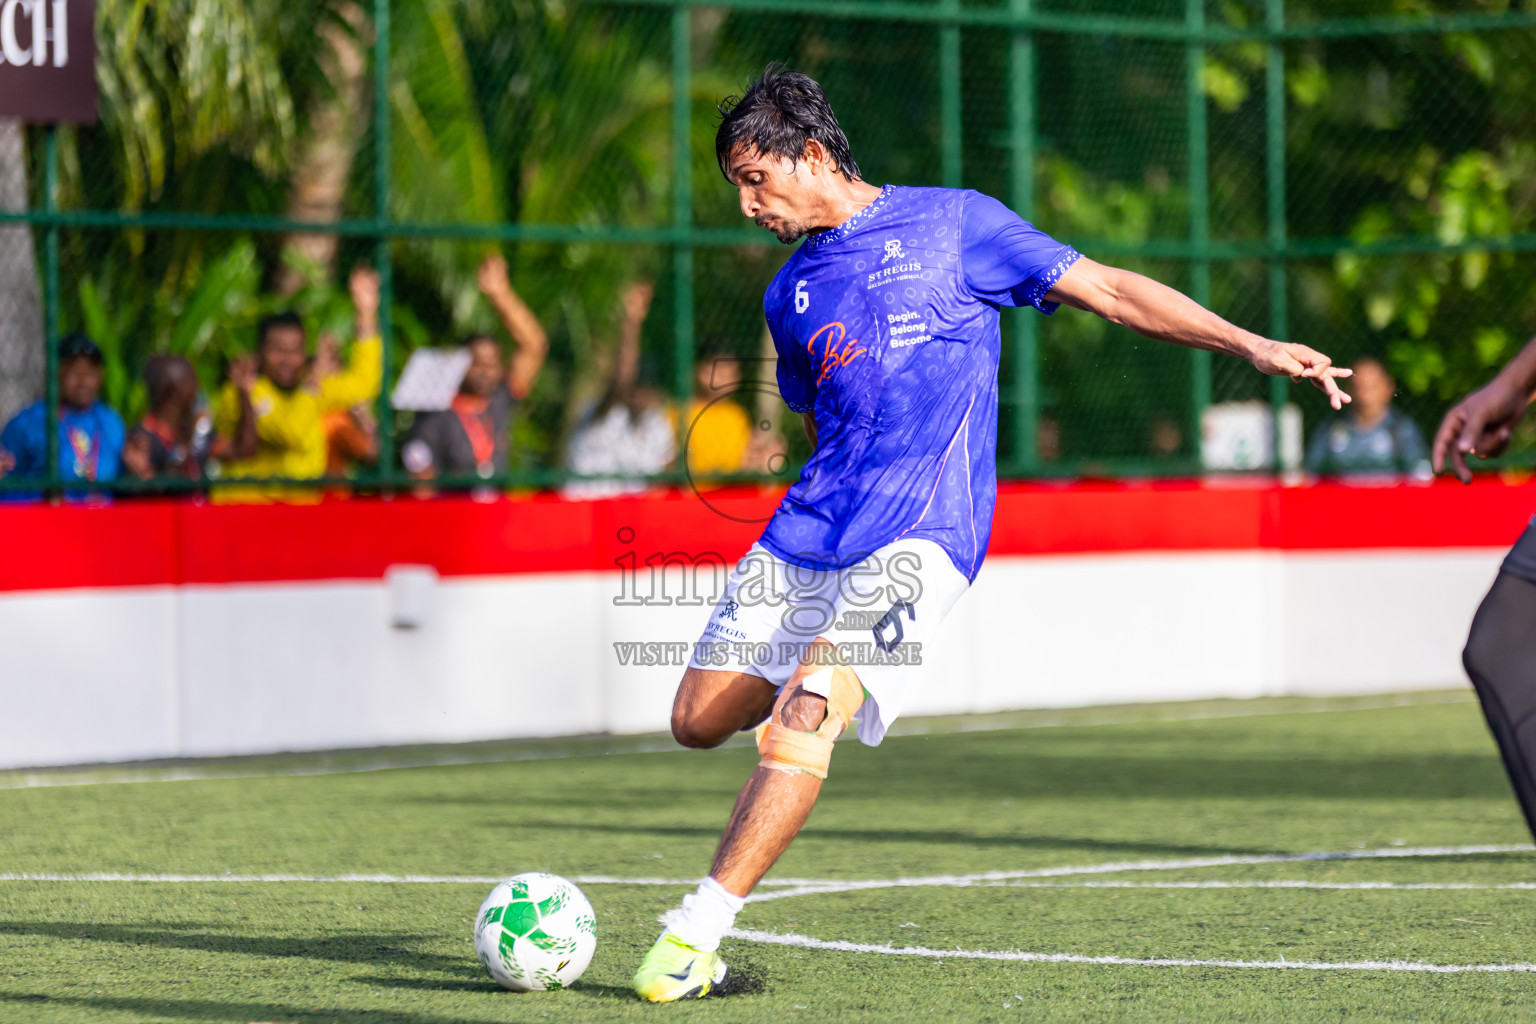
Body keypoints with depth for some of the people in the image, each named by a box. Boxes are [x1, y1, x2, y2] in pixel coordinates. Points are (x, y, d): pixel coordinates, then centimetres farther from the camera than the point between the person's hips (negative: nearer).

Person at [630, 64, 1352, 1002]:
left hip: (919, 537, -6)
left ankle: (697, 934, -23)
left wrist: (1251, 344, -5)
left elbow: (1108, 291, 3)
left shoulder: (951, 224, 2)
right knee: (699, 720, 1)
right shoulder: (791, 296, 17)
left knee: (804, 717, -24)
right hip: (807, 534, 6)